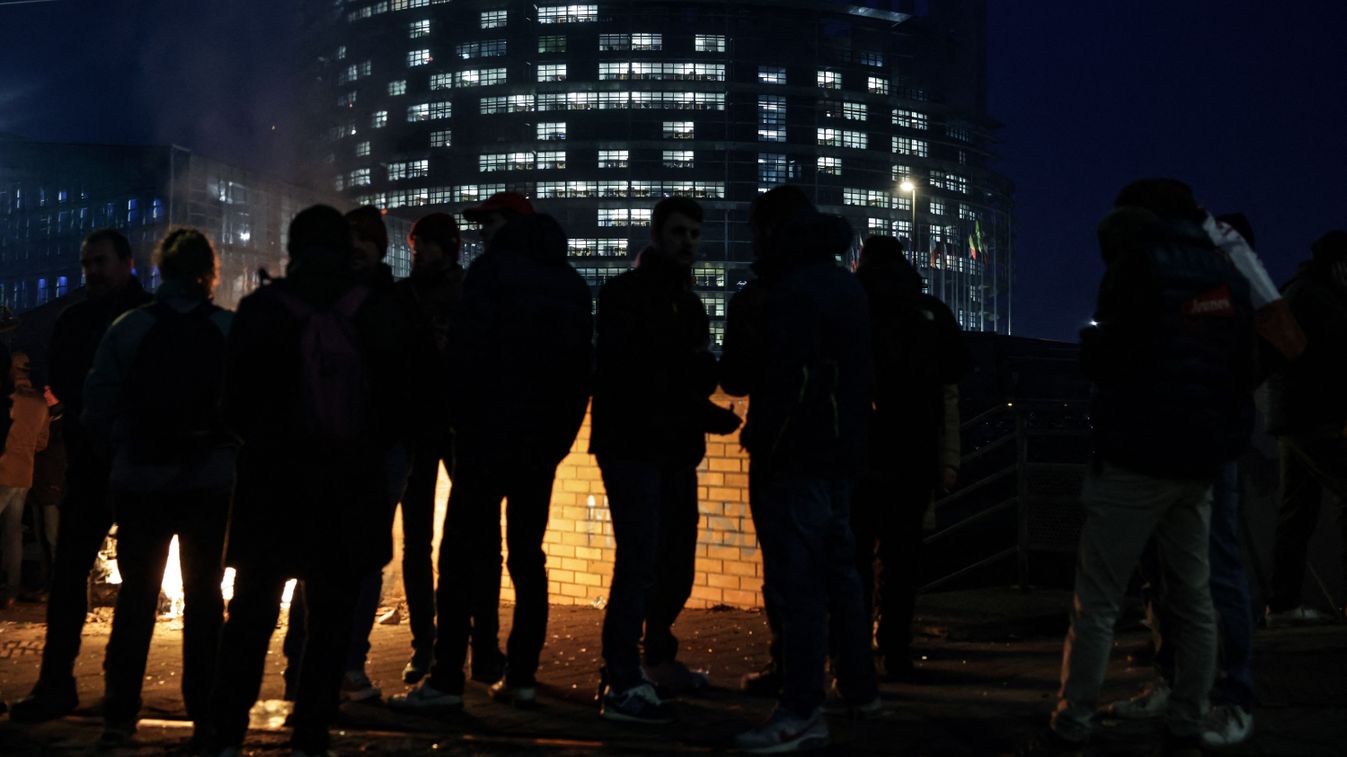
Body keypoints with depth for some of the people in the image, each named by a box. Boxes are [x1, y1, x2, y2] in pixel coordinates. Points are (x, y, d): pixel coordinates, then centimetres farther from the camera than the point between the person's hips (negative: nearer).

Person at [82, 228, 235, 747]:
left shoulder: (126, 329, -3)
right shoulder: (233, 330, -6)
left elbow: (97, 413, -3)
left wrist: (123, 456, 11)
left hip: (139, 484, 1)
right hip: (209, 484, -1)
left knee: (136, 597, 12)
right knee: (204, 597, 10)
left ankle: (119, 716, 12)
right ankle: (204, 715, 11)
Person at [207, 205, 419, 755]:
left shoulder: (259, 309, -2)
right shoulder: (378, 312, 0)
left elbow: (234, 400, -1)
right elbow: (407, 394, 1)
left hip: (273, 480, 0)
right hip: (351, 485, 0)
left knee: (251, 612, 10)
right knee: (331, 616, 7)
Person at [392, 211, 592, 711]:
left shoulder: (491, 270, -3)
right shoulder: (574, 287, 14)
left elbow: (470, 350, -11)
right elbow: (580, 369, 11)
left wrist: (459, 413, -3)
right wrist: (560, 436, 12)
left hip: (490, 432, -6)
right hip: (544, 440, 6)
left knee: (461, 554, -4)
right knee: (528, 555, 10)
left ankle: (447, 680, -7)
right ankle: (521, 677, 10)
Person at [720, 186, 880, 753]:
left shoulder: (789, 292, -15)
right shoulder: (846, 287, 15)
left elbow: (740, 378, -18)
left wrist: (740, 322, -3)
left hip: (794, 456, -9)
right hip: (840, 452, 10)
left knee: (795, 579, -8)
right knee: (837, 570, 18)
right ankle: (860, 688, 28)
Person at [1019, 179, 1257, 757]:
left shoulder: (1139, 265, -6)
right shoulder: (1228, 276, 11)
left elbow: (1100, 358, -9)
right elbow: (1245, 369, 16)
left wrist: (1093, 343, 12)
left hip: (1136, 461, -6)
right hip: (1200, 464, 6)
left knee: (1097, 604, -4)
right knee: (1194, 601, 9)